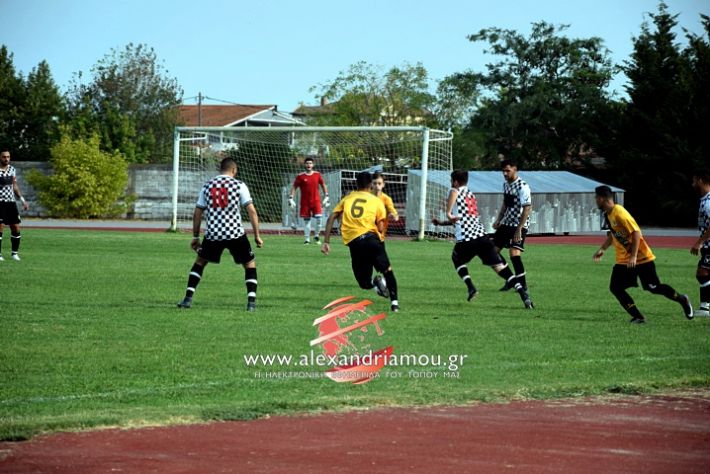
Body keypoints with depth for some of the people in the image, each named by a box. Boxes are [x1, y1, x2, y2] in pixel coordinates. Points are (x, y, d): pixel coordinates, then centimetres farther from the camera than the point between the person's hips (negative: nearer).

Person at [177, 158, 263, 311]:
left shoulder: (208, 186, 9)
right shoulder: (239, 185, 0)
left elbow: (197, 214, 11)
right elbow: (251, 211, -6)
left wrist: (195, 237, 21)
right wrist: (257, 236, 0)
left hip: (213, 234, 2)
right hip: (236, 234, -2)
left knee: (200, 262, 24)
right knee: (250, 264, 13)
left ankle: (188, 298, 15)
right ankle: (251, 302, 0)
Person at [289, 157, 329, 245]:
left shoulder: (317, 175, 4)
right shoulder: (300, 177, -2)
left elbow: (323, 185, 15)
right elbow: (294, 187, 2)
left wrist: (326, 197, 10)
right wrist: (291, 198, -7)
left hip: (316, 200, 0)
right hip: (305, 201, 0)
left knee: (319, 217, -14)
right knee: (306, 220, 3)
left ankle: (317, 236, 5)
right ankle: (307, 239, 10)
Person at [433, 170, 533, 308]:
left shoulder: (456, 191, 6)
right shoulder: (471, 195, 27)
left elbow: (454, 192, -23)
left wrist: (448, 213, -17)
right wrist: (441, 223, 42)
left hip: (465, 240, -5)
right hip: (482, 237, 5)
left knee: (457, 260, 26)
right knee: (500, 266, -1)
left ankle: (470, 287, 7)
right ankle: (523, 293, -17)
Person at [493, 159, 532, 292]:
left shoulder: (522, 187, -17)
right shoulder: (506, 185, 10)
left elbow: (527, 209, -20)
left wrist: (519, 230, -23)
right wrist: (498, 220, 9)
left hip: (519, 225, -9)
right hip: (506, 224, 9)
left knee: (514, 253, -19)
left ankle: (522, 284, -6)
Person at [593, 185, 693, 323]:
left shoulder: (619, 213, -22)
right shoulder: (608, 214, 7)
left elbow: (636, 232, -26)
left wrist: (633, 256, -29)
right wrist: (602, 249, 15)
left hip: (641, 257, -9)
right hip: (623, 260, 9)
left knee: (654, 288, -3)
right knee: (615, 288, -4)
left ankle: (682, 300, 21)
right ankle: (638, 317, -2)